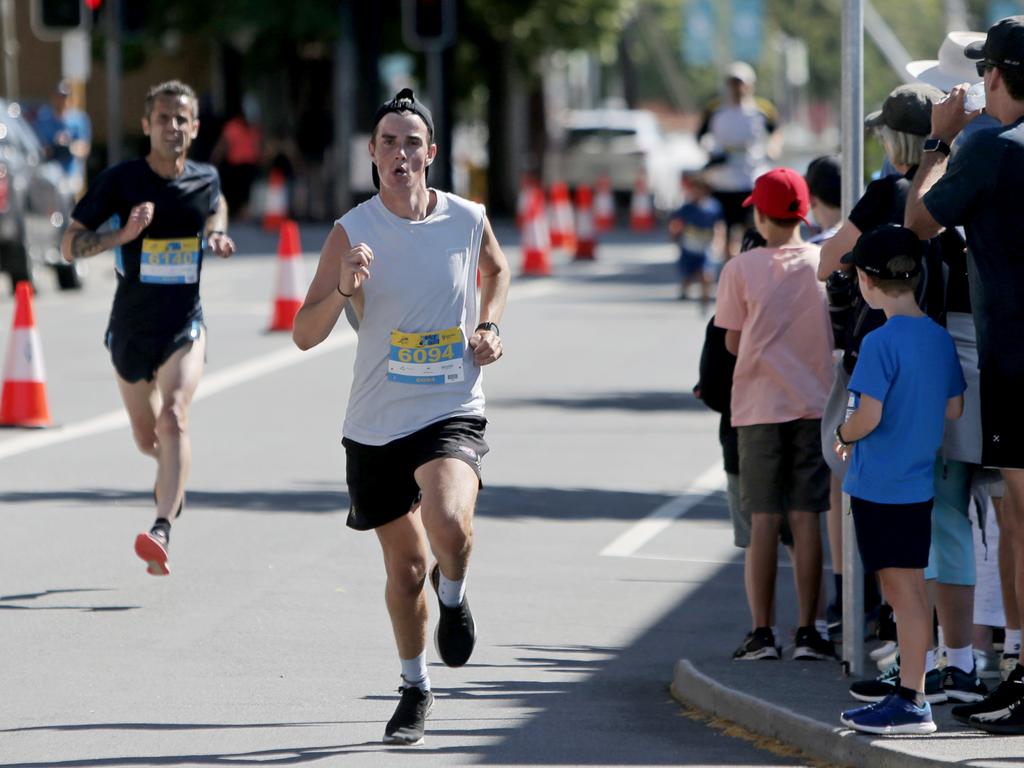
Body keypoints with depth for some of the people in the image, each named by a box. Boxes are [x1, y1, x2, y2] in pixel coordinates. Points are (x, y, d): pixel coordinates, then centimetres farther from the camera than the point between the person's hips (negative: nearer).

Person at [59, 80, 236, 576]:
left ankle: (162, 531, -32)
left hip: (184, 326, -1)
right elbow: (69, 246, -9)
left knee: (174, 418, -24)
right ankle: (171, 477, 52)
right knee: (147, 438, 15)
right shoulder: (121, 180, -10)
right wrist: (122, 235, -27)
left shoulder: (205, 179, -2)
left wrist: (218, 237, 1)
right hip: (131, 326, 1)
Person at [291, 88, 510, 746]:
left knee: (448, 520, -30)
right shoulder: (352, 232, -6)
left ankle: (453, 594, 5)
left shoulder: (469, 221, -2)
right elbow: (305, 335, -8)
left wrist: (488, 328, 5)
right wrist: (342, 290, -27)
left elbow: (497, 270, 23)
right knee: (404, 566, 10)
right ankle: (415, 687, 33)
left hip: (452, 412, -1)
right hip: (376, 422, 1)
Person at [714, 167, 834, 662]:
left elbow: (732, 342, 0)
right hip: (815, 403, 1)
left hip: (760, 407, -1)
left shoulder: (741, 270, -6)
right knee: (806, 518, 3)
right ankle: (808, 631, 3)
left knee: (764, 520, 3)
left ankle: (761, 632, 2)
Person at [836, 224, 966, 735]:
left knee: (903, 590, -5)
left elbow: (868, 417, -21)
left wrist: (843, 435, -2)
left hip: (880, 486, -8)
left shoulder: (881, 343, -18)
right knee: (906, 589, 14)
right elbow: (953, 410, 11)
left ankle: (912, 703, -2)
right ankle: (909, 691, 20)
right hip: (919, 481, 8)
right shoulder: (940, 338, 6)